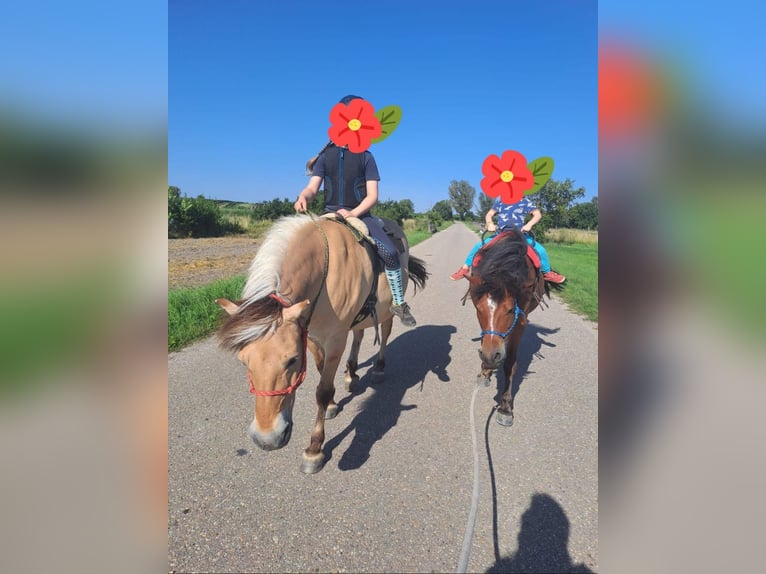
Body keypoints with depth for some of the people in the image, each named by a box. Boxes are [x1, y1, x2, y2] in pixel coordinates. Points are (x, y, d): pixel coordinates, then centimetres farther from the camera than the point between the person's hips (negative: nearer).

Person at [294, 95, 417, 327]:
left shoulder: (365, 157, 4)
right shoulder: (326, 154, 10)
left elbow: (372, 195, -3)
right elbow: (313, 187, 4)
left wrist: (353, 213, -19)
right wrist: (303, 196, -20)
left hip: (360, 215, -2)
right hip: (330, 214, 2)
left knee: (390, 253, -23)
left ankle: (399, 303, -7)